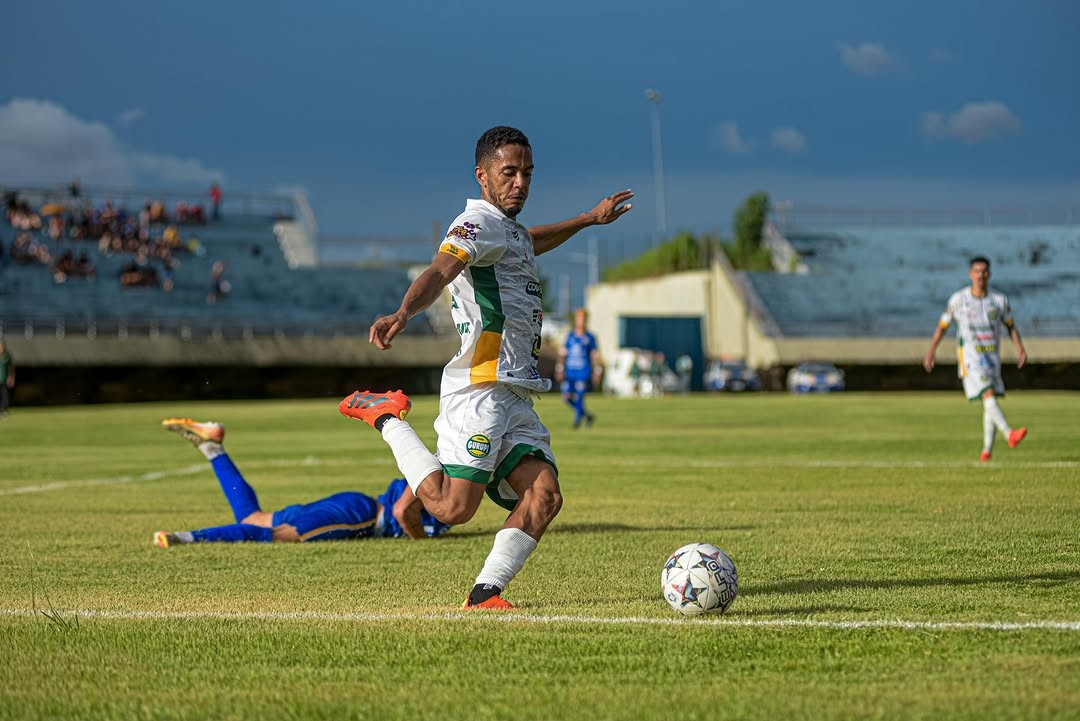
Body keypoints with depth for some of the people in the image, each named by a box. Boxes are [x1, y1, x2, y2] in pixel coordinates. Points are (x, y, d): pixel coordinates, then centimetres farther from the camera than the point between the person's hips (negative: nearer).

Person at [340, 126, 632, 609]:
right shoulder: (479, 221, -6)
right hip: (480, 390, -9)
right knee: (452, 507, -16)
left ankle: (484, 594, -5)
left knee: (545, 495, -7)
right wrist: (403, 314, -45)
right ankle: (386, 418, 4)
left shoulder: (509, 230, 24)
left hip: (515, 397, 9)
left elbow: (530, 242, 51)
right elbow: (440, 270, -26)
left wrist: (589, 219, 61)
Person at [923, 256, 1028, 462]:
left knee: (990, 401, 2)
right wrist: (930, 352, 4)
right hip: (969, 354, -4)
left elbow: (1011, 326, 17)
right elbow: (942, 326, 9)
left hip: (992, 355, 4)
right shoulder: (958, 299, 2)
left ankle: (987, 450, 6)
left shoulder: (999, 300, 8)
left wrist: (1020, 349, 2)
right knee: (988, 394, -22)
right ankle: (1009, 434, -36)